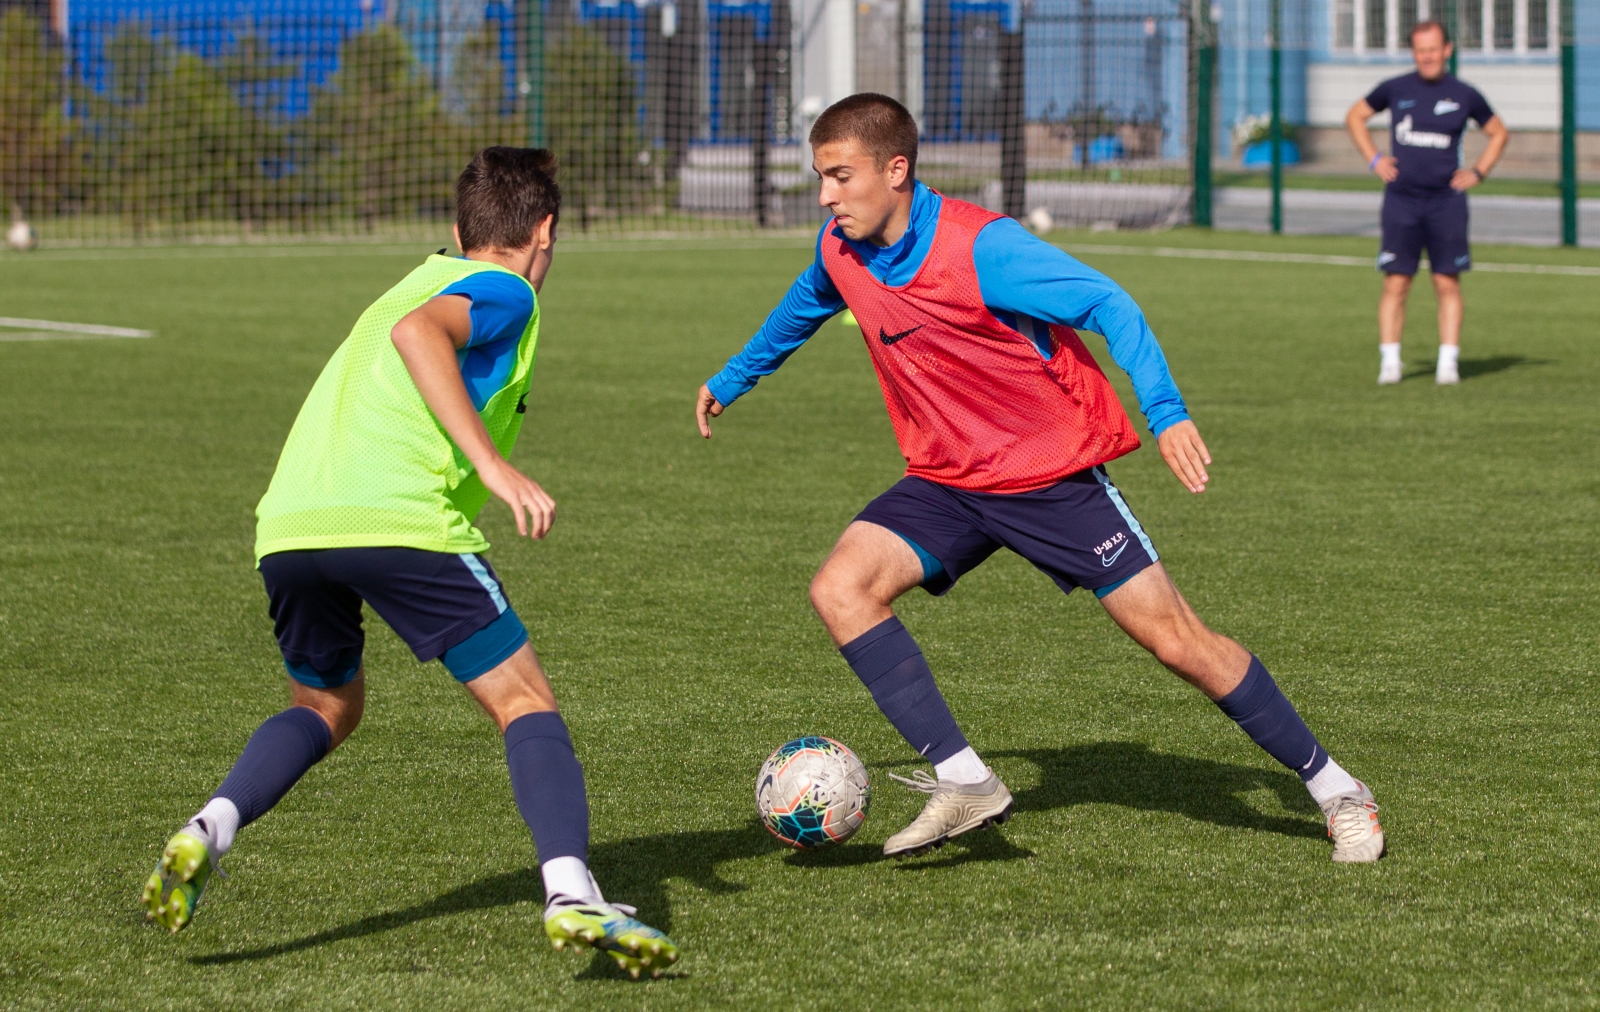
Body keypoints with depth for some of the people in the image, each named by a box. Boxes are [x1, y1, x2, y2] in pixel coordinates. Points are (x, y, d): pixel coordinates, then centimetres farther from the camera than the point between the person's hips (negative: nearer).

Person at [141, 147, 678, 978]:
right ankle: (571, 894, -19)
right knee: (524, 701, 2)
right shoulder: (506, 292, 8)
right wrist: (493, 465, -19)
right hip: (397, 521, -7)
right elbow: (418, 331, -13)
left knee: (326, 706, 27)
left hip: (288, 528, 7)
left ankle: (209, 830, 2)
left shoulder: (425, 277, 31)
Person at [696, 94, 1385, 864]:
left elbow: (1108, 305, -25)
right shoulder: (841, 253, -4)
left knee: (1175, 639, -6)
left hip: (1053, 474, -6)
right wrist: (735, 377, 34)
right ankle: (964, 783, -16)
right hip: (947, 481, 6)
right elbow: (805, 306, 21)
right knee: (842, 587, -18)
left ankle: (1334, 789, 9)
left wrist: (1165, 411, -38)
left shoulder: (979, 247, -25)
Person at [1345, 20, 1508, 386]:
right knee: (1395, 284, -4)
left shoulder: (1464, 95, 4)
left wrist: (1478, 172, 7)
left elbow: (1499, 133, 19)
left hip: (1446, 200, 0)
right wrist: (1374, 159, 7)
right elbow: (1354, 116, 18)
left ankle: (1448, 362, 2)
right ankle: (1389, 362, 0)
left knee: (1447, 284, -2)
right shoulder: (1395, 89, 4)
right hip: (1401, 200, 0)